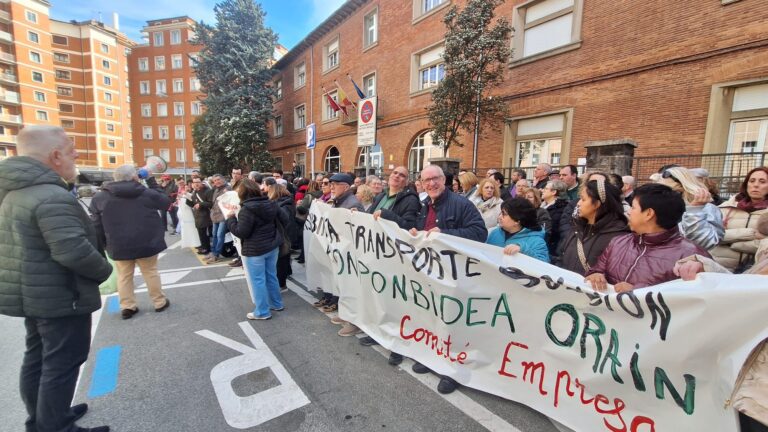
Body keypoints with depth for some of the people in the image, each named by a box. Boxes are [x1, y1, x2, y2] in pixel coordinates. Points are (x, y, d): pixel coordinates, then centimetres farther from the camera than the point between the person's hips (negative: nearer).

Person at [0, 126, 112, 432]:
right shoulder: (52, 196, -24)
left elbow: (30, 243, 18)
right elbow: (73, 251, -31)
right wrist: (104, 270, -13)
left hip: (34, 294, 10)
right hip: (60, 297, -10)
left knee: (38, 358, 21)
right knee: (61, 364, 2)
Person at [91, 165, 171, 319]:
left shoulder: (99, 197, 0)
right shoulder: (146, 193, -7)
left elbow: (97, 225, 2)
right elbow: (165, 201, 10)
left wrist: (104, 245, 12)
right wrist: (152, 182, 11)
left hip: (119, 246, 1)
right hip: (146, 243, -1)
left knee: (124, 276, 13)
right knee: (150, 272, 10)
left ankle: (127, 307, 16)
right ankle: (160, 302, 18)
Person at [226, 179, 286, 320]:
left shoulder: (247, 209, -18)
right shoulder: (271, 204, 4)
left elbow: (241, 232, -19)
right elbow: (284, 221, 10)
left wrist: (230, 218, -6)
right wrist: (277, 236, 23)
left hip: (255, 250, -7)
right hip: (272, 246, 8)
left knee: (258, 280, 4)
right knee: (271, 276, 19)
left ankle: (262, 312, 14)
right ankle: (277, 304, 31)